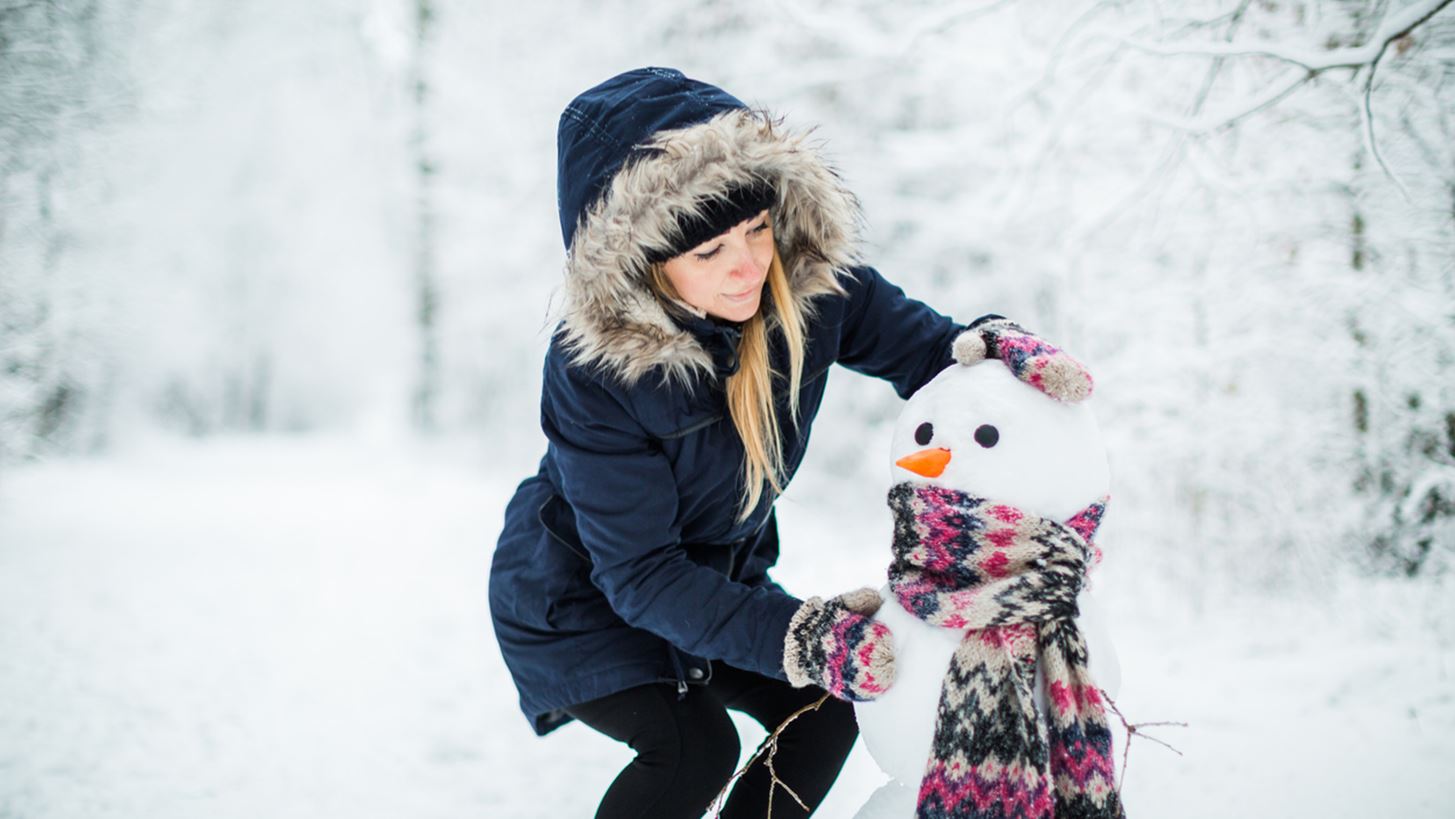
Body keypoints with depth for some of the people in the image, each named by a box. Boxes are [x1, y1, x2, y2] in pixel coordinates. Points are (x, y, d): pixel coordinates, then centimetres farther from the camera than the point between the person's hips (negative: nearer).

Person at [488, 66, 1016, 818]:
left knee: (826, 714, -6)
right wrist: (797, 639, -42)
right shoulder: (593, 369, -34)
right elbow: (639, 572, -32)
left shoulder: (809, 279, -21)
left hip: (718, 577, 6)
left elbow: (929, 348, -9)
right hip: (579, 597, -5)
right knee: (694, 748, -24)